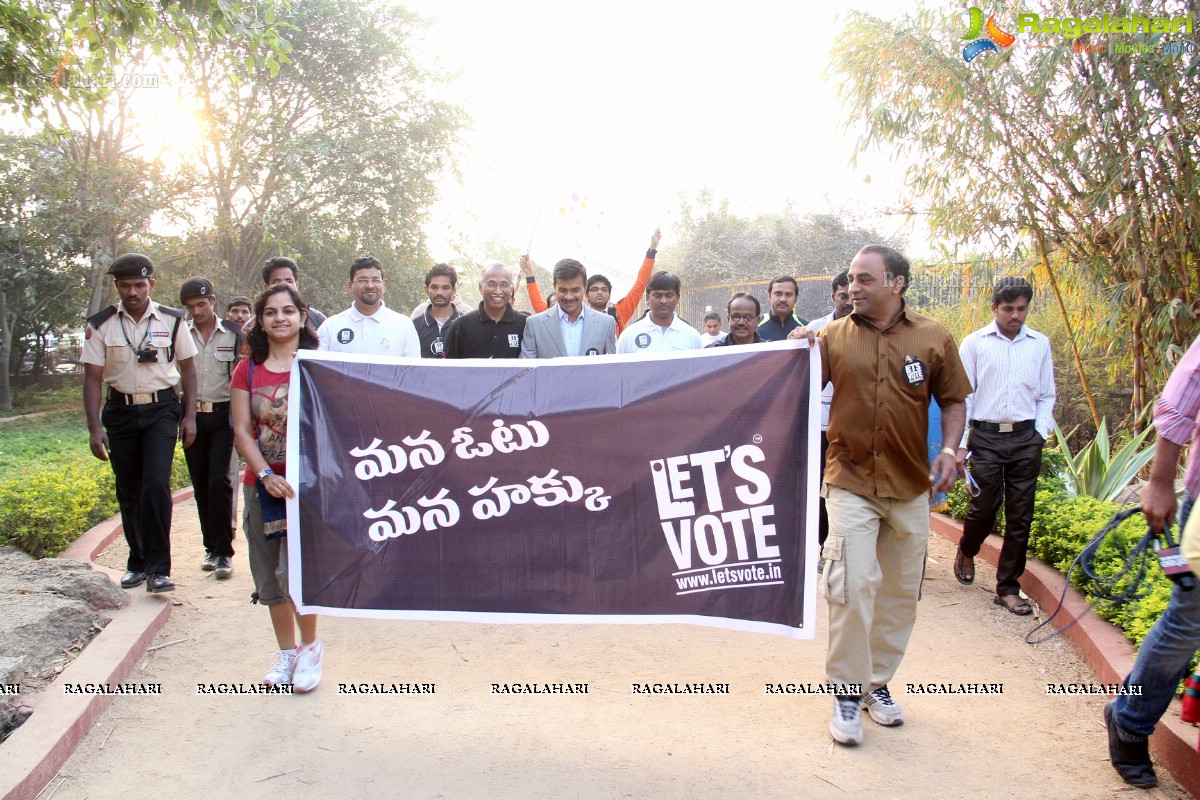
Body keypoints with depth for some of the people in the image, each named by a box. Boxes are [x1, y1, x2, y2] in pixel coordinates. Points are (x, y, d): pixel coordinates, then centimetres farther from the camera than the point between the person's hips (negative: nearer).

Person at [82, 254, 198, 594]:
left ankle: (157, 569, -11)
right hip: (121, 410, 2)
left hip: (161, 407, -2)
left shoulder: (172, 321, -1)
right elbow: (92, 378, -1)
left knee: (156, 483, -15)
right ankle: (137, 562, 24)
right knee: (129, 492, 8)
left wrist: (189, 416, 1)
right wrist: (95, 427, -7)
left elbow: (187, 368, 7)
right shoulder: (100, 325, -1)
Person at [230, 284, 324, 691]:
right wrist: (266, 475, -13)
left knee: (294, 570, -12)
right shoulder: (247, 370, 7)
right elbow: (241, 430, 1)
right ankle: (286, 652, 27)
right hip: (262, 484, 4)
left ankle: (311, 645, 12)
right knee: (269, 577, 9)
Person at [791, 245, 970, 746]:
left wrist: (949, 449, -6)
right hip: (851, 482, -2)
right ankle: (848, 691, 7)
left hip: (911, 485, 3)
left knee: (901, 590, 12)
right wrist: (798, 350, -21)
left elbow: (953, 400, 8)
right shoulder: (833, 337, 0)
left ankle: (878, 681, 30)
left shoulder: (934, 339, 2)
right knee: (853, 585, -10)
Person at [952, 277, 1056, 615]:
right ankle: (966, 552, 33)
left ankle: (1008, 587, 14)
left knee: (1020, 516, 3)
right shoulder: (974, 343, 2)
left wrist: (1040, 434, 2)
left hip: (1026, 438, 2)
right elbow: (962, 396, 2)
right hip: (986, 437, -2)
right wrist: (960, 444, -3)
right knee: (984, 507, 0)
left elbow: (1046, 396, 15)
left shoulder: (1040, 344, 9)